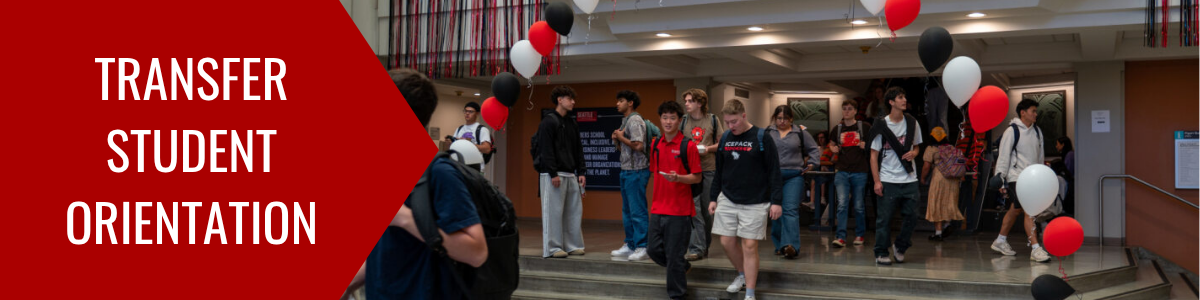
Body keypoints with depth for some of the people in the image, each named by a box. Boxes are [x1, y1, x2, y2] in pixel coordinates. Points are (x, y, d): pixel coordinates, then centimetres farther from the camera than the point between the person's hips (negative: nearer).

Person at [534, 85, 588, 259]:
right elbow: (545, 150, -12)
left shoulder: (572, 124, 18)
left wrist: (581, 172, 10)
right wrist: (553, 173, -17)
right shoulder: (548, 122, -6)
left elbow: (578, 150, 19)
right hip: (552, 174, -8)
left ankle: (573, 245, 16)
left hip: (571, 175, 8)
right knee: (553, 211, -4)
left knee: (574, 210, 8)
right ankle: (553, 248, 1)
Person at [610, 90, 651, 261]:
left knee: (638, 211, -8)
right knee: (627, 211, 14)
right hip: (626, 170, 11)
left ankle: (641, 247, -4)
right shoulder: (625, 121, 18)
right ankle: (630, 245, 21)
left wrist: (621, 137, -11)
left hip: (636, 171, -11)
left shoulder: (635, 120, -12)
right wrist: (617, 139, 5)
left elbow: (638, 145, -23)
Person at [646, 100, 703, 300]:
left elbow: (697, 177, -7)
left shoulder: (687, 145, -8)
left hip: (679, 210, -6)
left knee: (674, 257, -1)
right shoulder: (656, 145, 10)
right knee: (655, 251, 10)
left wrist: (677, 178, -25)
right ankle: (683, 267, 37)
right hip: (658, 209, 6)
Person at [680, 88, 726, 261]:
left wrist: (708, 148, -11)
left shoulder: (712, 120, 5)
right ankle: (696, 248, -6)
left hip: (709, 169, 0)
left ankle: (706, 245, 23)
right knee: (693, 209, -8)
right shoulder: (684, 122, 9)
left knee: (708, 209, 8)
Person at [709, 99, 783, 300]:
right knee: (727, 242, 6)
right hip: (727, 200, 5)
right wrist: (713, 198, 12)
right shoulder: (725, 138, 6)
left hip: (755, 203, -5)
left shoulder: (762, 138, -9)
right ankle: (742, 275, 33)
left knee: (750, 246, -4)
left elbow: (774, 172, -8)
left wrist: (776, 201, -12)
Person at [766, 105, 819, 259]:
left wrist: (811, 163, 3)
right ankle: (779, 245, 15)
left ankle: (791, 245, -23)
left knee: (791, 210, -14)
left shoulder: (800, 133, 9)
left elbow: (814, 150, 17)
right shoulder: (767, 133, 10)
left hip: (794, 176, -2)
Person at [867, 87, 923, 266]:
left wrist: (913, 153, -5)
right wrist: (877, 181, -10)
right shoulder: (881, 125, -4)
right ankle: (881, 253, 10)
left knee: (911, 217, 4)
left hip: (909, 179, 4)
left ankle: (900, 247, 25)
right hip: (888, 181, -4)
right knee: (884, 218, -1)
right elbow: (874, 155, -3)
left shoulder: (912, 123, 8)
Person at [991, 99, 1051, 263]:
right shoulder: (1012, 131, -8)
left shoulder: (1037, 131, 12)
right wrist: (1001, 179, -14)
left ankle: (1000, 241, 27)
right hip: (1016, 177, -7)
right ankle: (1035, 249, -18)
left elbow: (1040, 155, 21)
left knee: (1015, 210, 15)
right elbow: (1003, 156, -9)